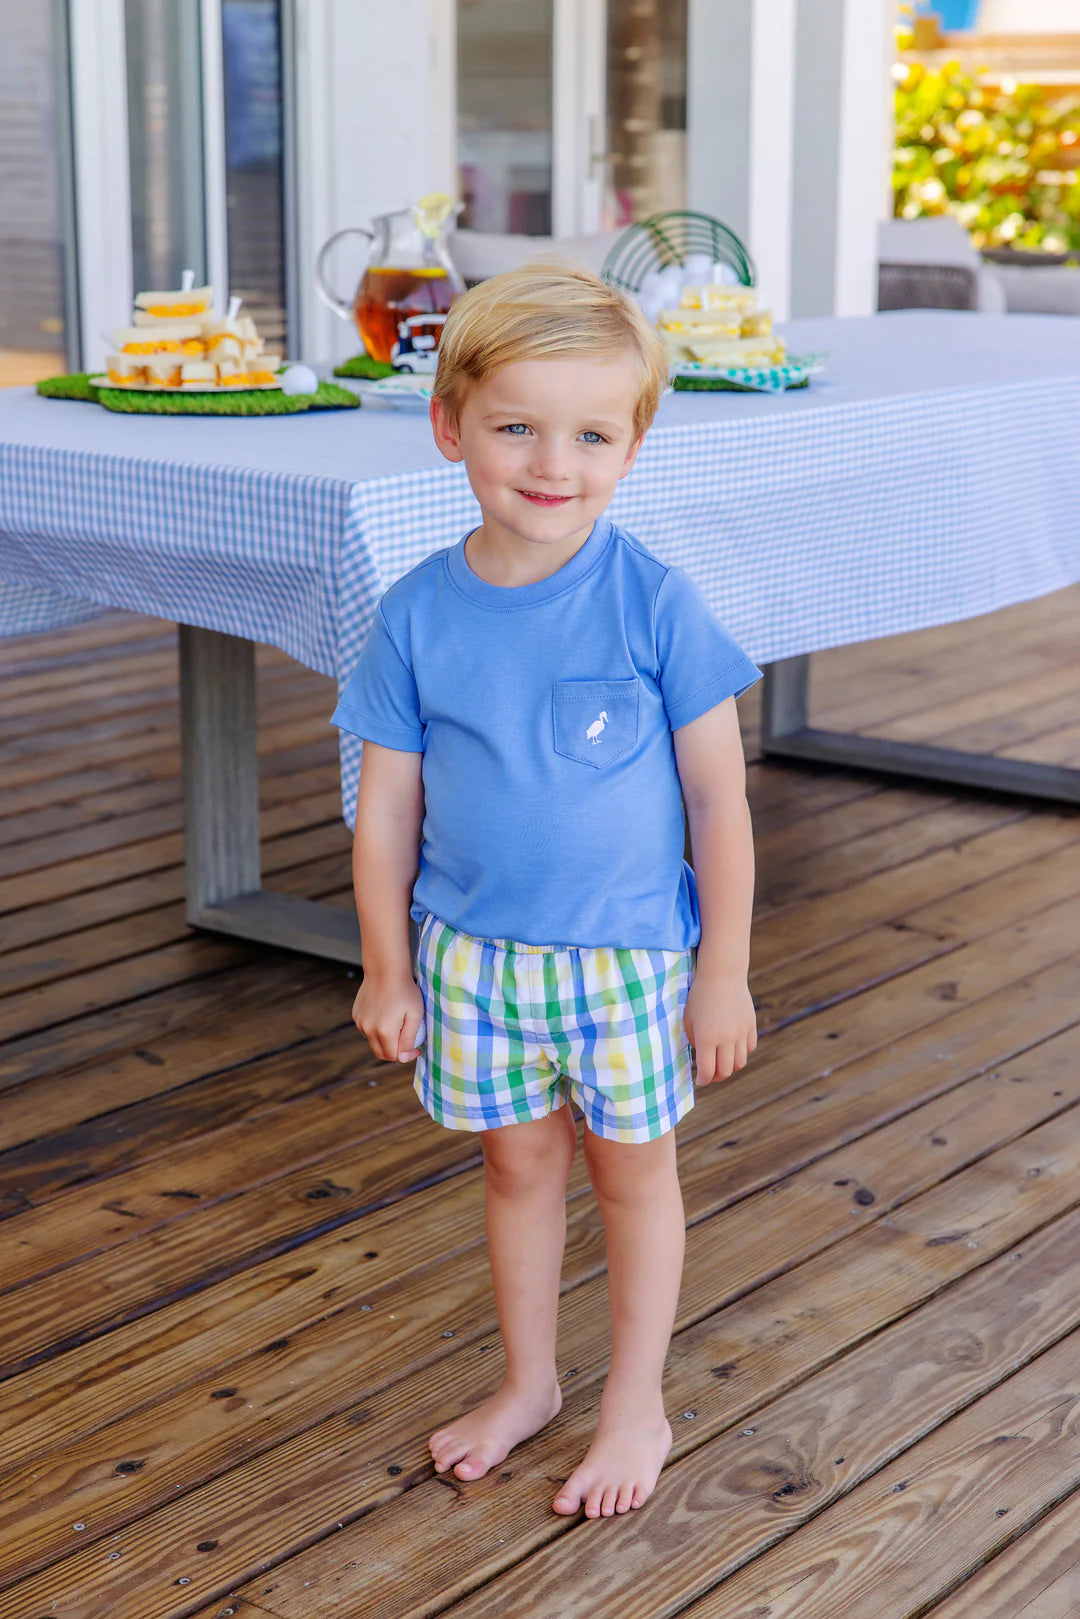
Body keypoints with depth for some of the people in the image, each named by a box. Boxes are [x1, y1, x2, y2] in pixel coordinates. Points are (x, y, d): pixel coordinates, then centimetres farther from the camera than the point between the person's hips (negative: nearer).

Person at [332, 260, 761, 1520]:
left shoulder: (655, 602, -15)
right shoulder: (417, 615, -8)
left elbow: (719, 800, -9)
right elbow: (386, 808, 0)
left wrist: (723, 971, -7)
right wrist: (387, 971, 4)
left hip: (628, 953, -2)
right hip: (473, 953, 2)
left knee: (632, 1170, 14)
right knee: (517, 1166, 18)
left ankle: (636, 1408, 32)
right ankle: (527, 1381, 39)